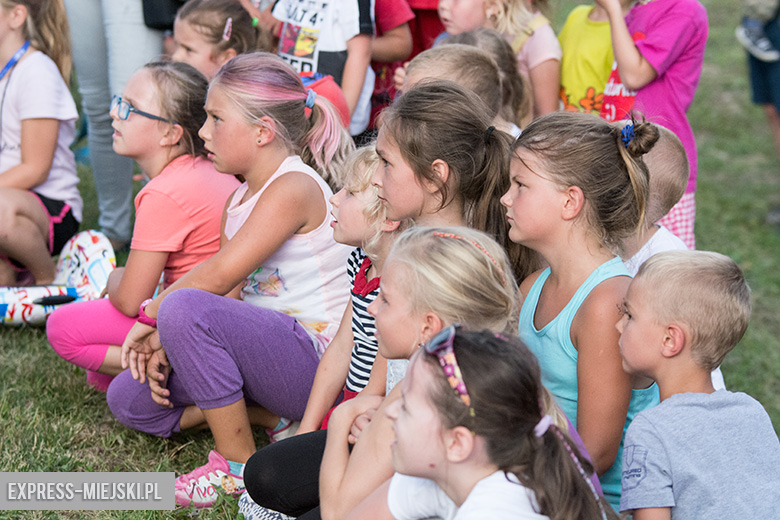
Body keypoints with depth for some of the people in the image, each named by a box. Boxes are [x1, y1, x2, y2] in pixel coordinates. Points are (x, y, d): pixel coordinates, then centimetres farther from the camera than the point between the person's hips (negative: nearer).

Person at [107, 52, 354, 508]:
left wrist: (151, 316, -11)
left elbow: (220, 275, -25)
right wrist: (163, 347, -5)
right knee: (128, 397, 5)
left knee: (186, 308, -32)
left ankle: (238, 466, -17)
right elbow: (232, 293, 9)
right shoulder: (239, 200, 14)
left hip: (319, 362, -10)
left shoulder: (294, 188, -18)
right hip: (268, 350, 10)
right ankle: (275, 416, 0)